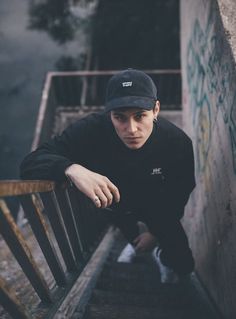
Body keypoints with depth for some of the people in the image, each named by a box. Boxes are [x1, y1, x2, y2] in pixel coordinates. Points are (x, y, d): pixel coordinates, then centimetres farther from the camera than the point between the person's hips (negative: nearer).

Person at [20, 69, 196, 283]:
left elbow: (184, 195, -14)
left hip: (160, 209, -2)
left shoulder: (179, 143, -31)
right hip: (114, 202, 3)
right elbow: (31, 162, -40)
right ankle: (134, 240, 16)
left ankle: (163, 255, 28)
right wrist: (72, 169, -60)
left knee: (185, 263, -9)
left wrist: (157, 232, -9)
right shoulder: (93, 130, -34)